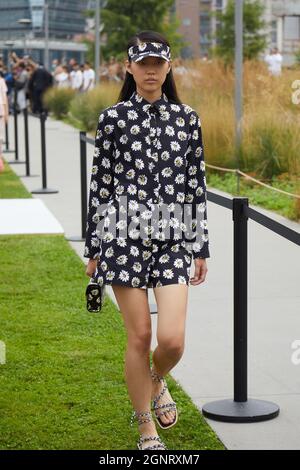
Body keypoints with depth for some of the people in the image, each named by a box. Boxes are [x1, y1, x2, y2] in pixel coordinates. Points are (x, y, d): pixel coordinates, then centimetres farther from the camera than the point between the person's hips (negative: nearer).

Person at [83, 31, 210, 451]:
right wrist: (93, 249, 4)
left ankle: (157, 381, 28)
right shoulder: (112, 118, 1)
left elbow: (196, 184, 9)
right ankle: (146, 428, 21)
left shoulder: (187, 118, 6)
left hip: (173, 239, 1)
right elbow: (100, 184, 3)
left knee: (173, 339, -9)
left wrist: (202, 247, 8)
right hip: (126, 236, -1)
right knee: (139, 337, 3)